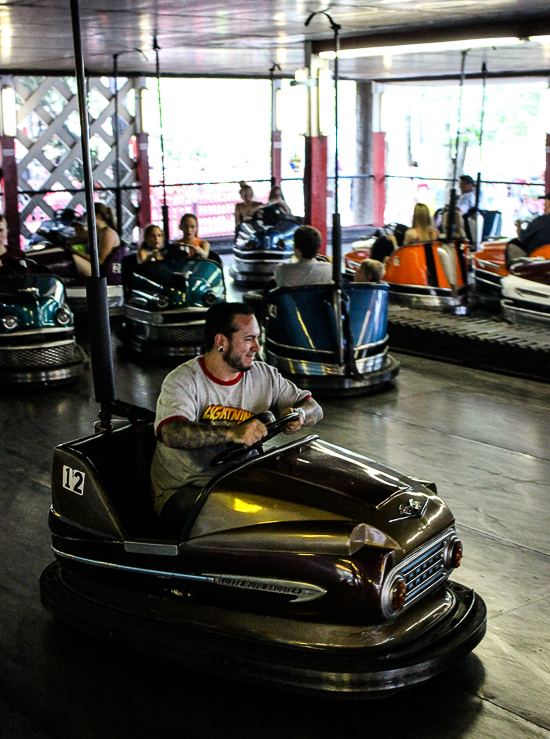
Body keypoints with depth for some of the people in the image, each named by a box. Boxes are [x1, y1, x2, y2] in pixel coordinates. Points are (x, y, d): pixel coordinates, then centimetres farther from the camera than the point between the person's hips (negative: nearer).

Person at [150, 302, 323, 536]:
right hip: (183, 491, -5)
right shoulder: (182, 380, -10)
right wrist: (233, 433, -43)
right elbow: (171, 433, -29)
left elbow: (314, 408, 15)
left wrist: (299, 413, -12)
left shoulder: (264, 375, 8)